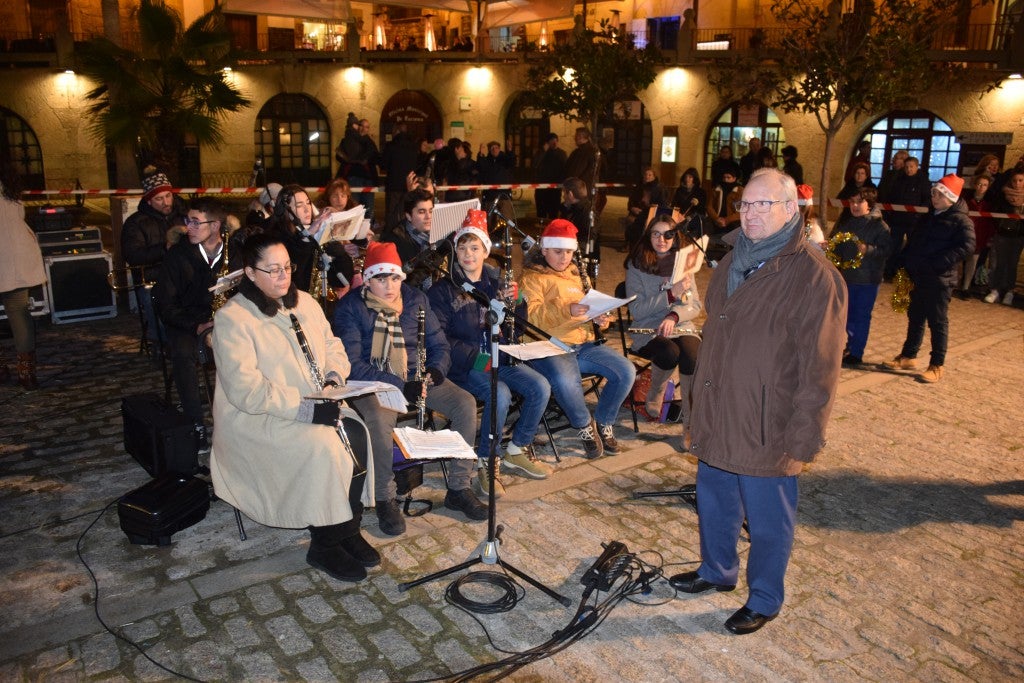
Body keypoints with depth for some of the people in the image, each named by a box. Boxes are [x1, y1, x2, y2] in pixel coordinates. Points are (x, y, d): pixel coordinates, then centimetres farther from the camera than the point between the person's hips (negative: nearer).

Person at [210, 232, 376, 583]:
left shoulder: (303, 302, 9)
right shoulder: (232, 318, -14)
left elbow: (332, 345, 17)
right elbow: (245, 389, -22)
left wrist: (334, 375, -6)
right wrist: (303, 409, -28)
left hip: (315, 405, 6)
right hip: (256, 417, -6)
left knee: (357, 437, -20)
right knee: (325, 448, -29)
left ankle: (349, 528, -2)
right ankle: (324, 545, -10)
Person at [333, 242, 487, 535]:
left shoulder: (416, 299, 7)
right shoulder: (350, 307, -7)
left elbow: (439, 345, 11)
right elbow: (353, 364, -14)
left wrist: (435, 371, -13)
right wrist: (400, 386, -23)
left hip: (416, 376, 5)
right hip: (373, 382, -4)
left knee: (466, 403, -18)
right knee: (380, 420, -36)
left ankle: (459, 488, -4)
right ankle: (385, 499, -13)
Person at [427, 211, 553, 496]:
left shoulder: (496, 283, 14)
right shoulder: (442, 290, -2)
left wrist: (515, 301, -6)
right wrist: (476, 357, -20)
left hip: (500, 357, 5)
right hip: (465, 365, -5)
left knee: (541, 387, -16)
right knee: (500, 395, -31)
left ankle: (516, 452, 2)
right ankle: (484, 463, -13)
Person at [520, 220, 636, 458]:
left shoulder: (575, 274, 24)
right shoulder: (532, 277, 2)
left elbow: (590, 306, 30)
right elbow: (533, 315, -14)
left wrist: (600, 318, 5)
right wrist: (567, 311, -30)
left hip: (584, 343, 6)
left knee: (626, 371, -14)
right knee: (565, 381, -37)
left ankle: (603, 422, 8)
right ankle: (585, 425, -6)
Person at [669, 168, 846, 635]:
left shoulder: (814, 277, -16)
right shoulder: (733, 263, 9)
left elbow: (818, 369, -17)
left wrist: (802, 438, -17)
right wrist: (699, 405, 17)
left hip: (767, 430, -7)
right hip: (715, 420, 7)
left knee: (767, 522, 11)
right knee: (715, 505, 22)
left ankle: (764, 600, 32)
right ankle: (716, 571, 45)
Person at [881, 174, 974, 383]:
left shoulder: (960, 220, -9)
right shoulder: (930, 217, 15)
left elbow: (967, 246, -20)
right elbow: (914, 241, 19)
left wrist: (937, 263, -25)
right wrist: (903, 263, 5)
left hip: (939, 280, -7)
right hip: (919, 278, 7)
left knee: (937, 322, 0)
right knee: (915, 318, 15)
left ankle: (936, 366, 7)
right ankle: (907, 357, 26)